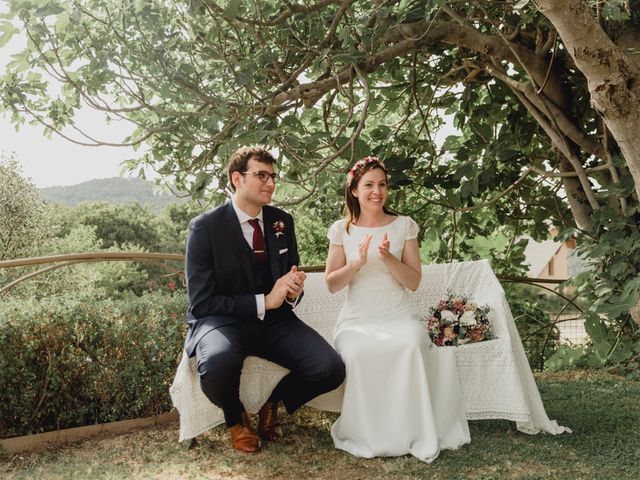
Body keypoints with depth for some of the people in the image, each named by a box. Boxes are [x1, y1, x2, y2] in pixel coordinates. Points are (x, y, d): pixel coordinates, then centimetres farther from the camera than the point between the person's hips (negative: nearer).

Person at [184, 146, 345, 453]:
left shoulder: (282, 221, 6)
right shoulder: (205, 227, -10)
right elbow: (202, 302, -13)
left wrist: (294, 290, -10)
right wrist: (264, 301, -21)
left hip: (275, 319, 4)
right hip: (223, 321, -4)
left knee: (331, 369, -21)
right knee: (218, 363, -39)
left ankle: (273, 401, 13)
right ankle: (235, 418, -1)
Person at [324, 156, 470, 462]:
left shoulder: (404, 226, 7)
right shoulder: (341, 230, 7)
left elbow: (414, 282, 2)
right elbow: (331, 284, 4)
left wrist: (388, 257, -15)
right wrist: (357, 263, -14)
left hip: (398, 314, 0)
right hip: (357, 317, 0)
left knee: (412, 345, -34)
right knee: (355, 353, -34)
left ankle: (413, 433, -18)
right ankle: (365, 436, -13)